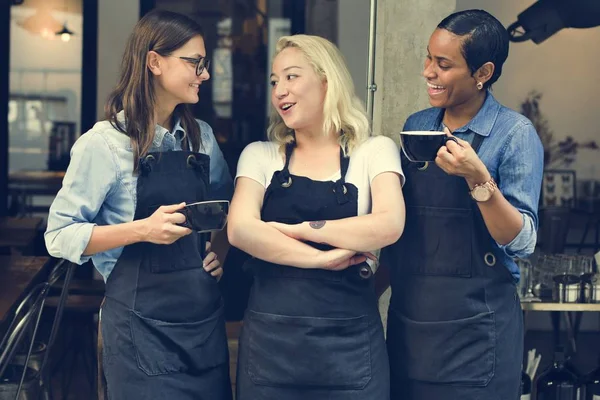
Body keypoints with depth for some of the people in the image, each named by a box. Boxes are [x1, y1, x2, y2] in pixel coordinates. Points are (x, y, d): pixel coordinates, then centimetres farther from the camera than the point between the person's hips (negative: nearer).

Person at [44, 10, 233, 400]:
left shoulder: (202, 136, 9)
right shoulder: (104, 143, -9)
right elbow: (60, 235, -10)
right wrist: (142, 229, -23)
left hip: (206, 317, 6)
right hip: (141, 324, -6)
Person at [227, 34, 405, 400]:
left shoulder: (375, 151, 3)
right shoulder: (260, 155, 8)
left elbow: (388, 226, -14)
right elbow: (240, 230, -9)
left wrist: (297, 229, -11)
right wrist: (323, 258, -16)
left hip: (350, 338, -1)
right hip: (269, 336, 2)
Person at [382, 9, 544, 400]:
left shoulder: (515, 133, -8)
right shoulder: (416, 126, 6)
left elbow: (522, 243, -14)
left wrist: (477, 179, -24)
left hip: (475, 328, -5)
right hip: (408, 319, 5)